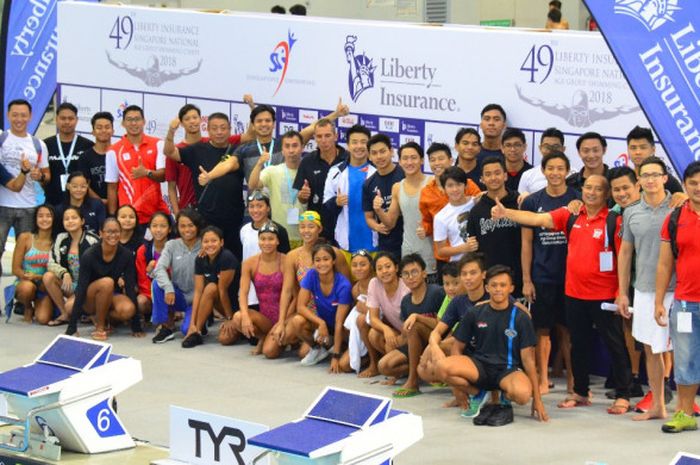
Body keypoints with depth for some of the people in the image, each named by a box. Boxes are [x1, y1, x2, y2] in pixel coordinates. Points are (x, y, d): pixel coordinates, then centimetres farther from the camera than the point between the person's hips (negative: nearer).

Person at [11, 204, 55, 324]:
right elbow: (16, 269, -3)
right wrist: (33, 277, -18)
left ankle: (37, 306, 16)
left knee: (43, 319, -24)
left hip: (46, 287, 1)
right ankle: (27, 308, -1)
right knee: (27, 287, -38)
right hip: (24, 282, -1)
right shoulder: (25, 238, -3)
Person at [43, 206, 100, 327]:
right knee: (48, 277, -21)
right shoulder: (61, 239, 2)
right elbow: (51, 263, -4)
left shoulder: (92, 240, -12)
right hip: (70, 285, 6)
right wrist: (64, 273, -25)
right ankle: (64, 314, -7)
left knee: (71, 306, -31)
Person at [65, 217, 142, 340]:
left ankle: (103, 318, 0)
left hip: (112, 297, 3)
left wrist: (137, 327, -16)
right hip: (90, 299, -3)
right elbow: (81, 288, -22)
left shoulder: (126, 255, -13)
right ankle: (99, 327, -17)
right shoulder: (89, 255, -21)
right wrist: (71, 328, -27)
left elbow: (130, 287, -13)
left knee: (127, 310, -33)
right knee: (107, 282, -35)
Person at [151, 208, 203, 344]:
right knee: (157, 283, -27)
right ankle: (167, 326, -10)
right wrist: (168, 288, -31)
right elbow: (159, 269, -16)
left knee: (188, 329, -27)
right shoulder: (172, 245, -2)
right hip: (177, 296, 3)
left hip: (197, 298, -3)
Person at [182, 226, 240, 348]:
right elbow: (198, 291, -9)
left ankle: (196, 332, -18)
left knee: (211, 288, -28)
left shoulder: (227, 258, -24)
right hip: (222, 302, 5)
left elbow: (223, 289, -19)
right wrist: (192, 323, -15)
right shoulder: (200, 260, -6)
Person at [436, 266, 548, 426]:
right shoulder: (474, 314, 4)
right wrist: (459, 385, -3)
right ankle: (477, 394, -1)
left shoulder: (520, 318, 0)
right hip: (479, 367, 2)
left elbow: (528, 359, 0)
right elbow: (458, 347, 9)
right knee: (443, 366, -29)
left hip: (507, 370, -2)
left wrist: (537, 399, -4)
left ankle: (503, 398, 1)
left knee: (523, 393, -38)